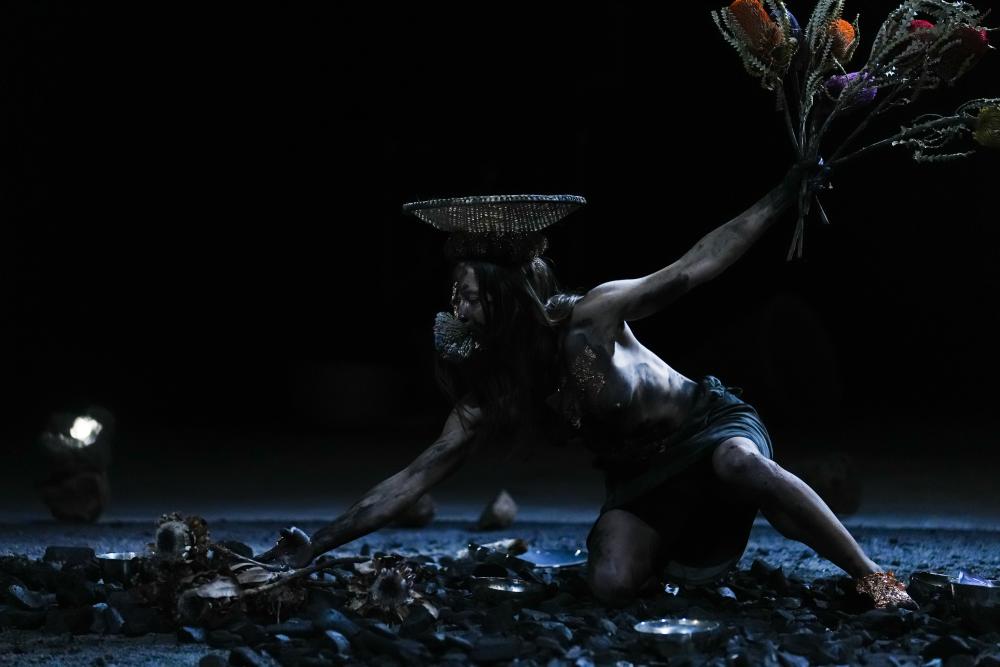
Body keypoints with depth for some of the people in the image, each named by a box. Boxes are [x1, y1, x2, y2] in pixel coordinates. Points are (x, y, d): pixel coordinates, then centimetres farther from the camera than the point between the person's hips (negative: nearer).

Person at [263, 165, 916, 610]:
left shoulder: (590, 316, -25)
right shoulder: (493, 395, -12)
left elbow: (692, 268, -22)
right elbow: (414, 479, -11)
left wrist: (782, 197, -26)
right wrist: (316, 545, -16)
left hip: (708, 424, -4)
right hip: (641, 477, 4)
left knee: (739, 464, -40)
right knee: (612, 585, -23)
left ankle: (876, 579, -30)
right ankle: (667, 567, 14)